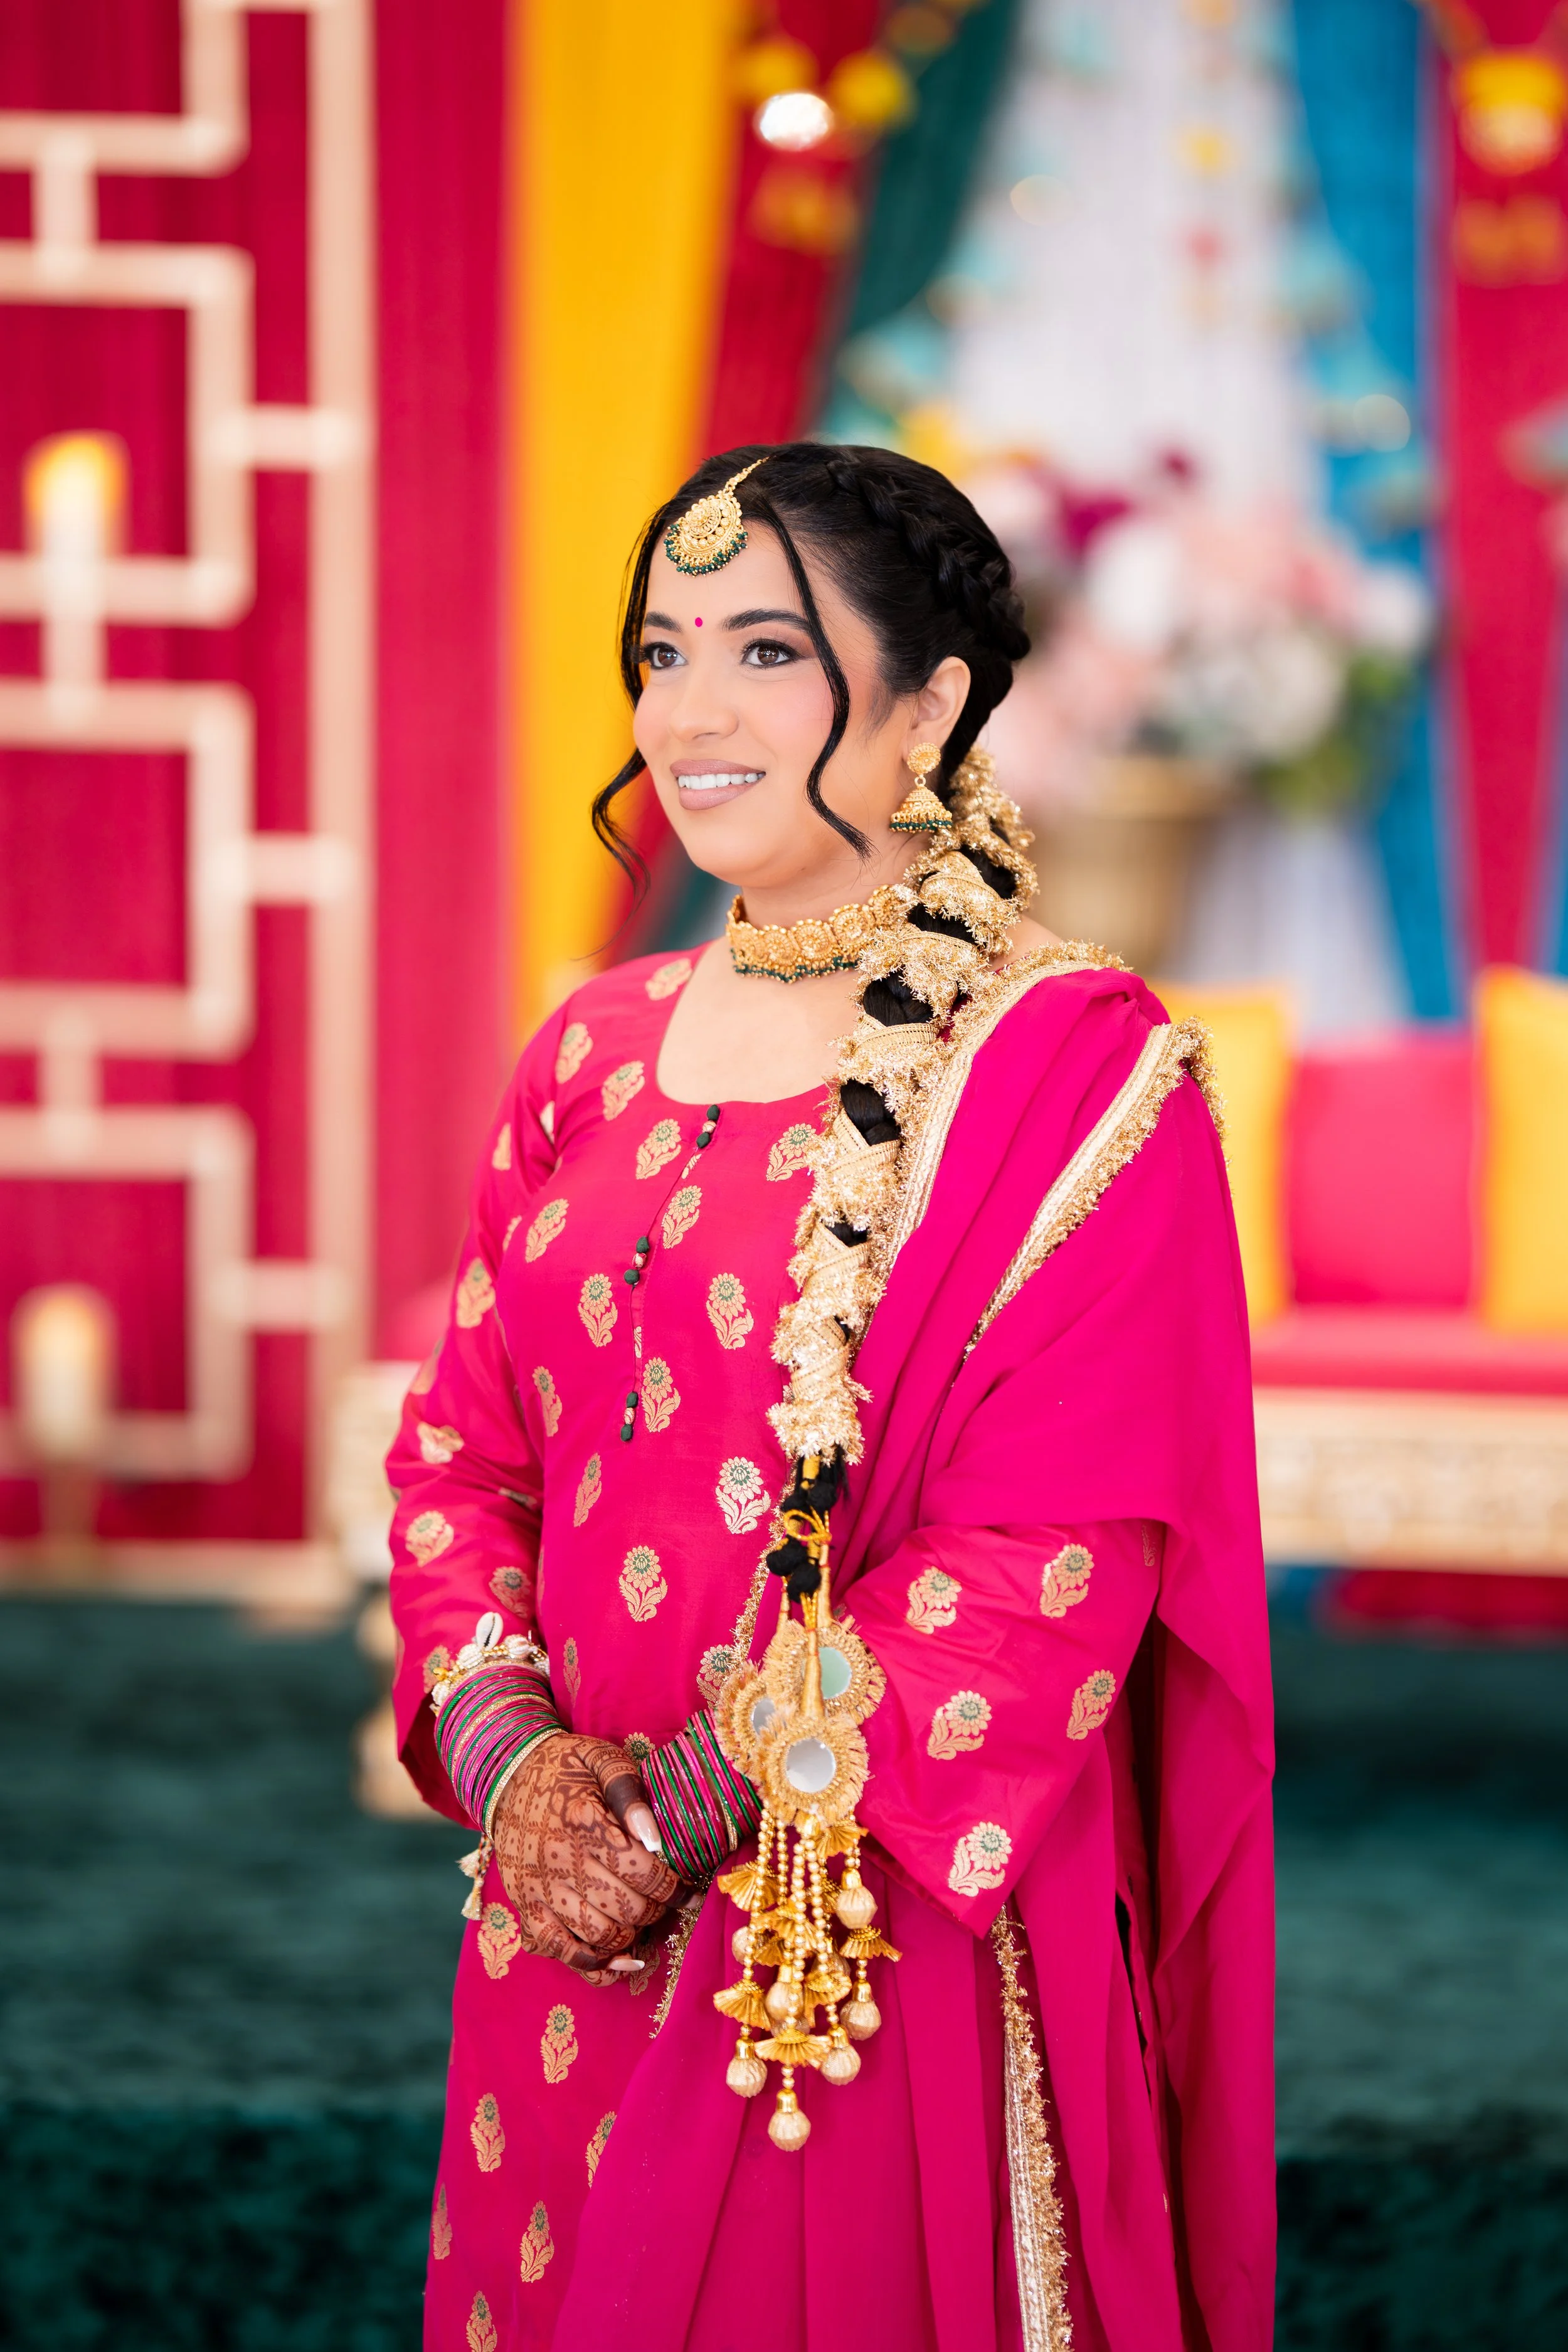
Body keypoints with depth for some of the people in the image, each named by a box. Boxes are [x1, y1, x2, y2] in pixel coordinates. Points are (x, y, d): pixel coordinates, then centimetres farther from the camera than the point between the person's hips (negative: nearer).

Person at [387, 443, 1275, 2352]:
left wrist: (693, 1801, -17)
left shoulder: (1083, 1071, -9)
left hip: (896, 1952, -5)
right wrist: (509, 1749, -9)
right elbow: (461, 1440, 10)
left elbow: (1062, 1552, -16)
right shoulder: (593, 1054, 9)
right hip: (575, 1915, 5)